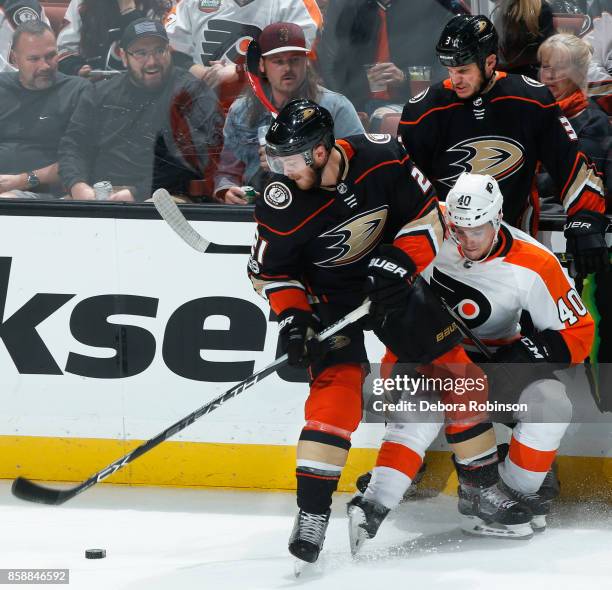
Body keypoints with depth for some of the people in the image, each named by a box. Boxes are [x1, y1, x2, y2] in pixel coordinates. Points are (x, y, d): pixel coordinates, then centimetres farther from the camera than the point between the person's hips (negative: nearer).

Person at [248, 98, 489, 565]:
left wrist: (396, 267, -24)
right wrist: (292, 316, -22)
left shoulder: (381, 159, -23)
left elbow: (426, 216, -13)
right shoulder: (281, 206, -24)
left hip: (391, 278, 3)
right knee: (336, 387, -22)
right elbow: (270, 271, -10)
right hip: (327, 296, -3)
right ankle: (312, 512, -21)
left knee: (454, 369, 6)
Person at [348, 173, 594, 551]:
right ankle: (374, 504, -39)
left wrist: (533, 350, -31)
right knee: (424, 407, -33)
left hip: (496, 355, 1)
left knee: (552, 401, -25)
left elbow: (577, 332, -14)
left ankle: (511, 493, -8)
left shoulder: (533, 266, -21)